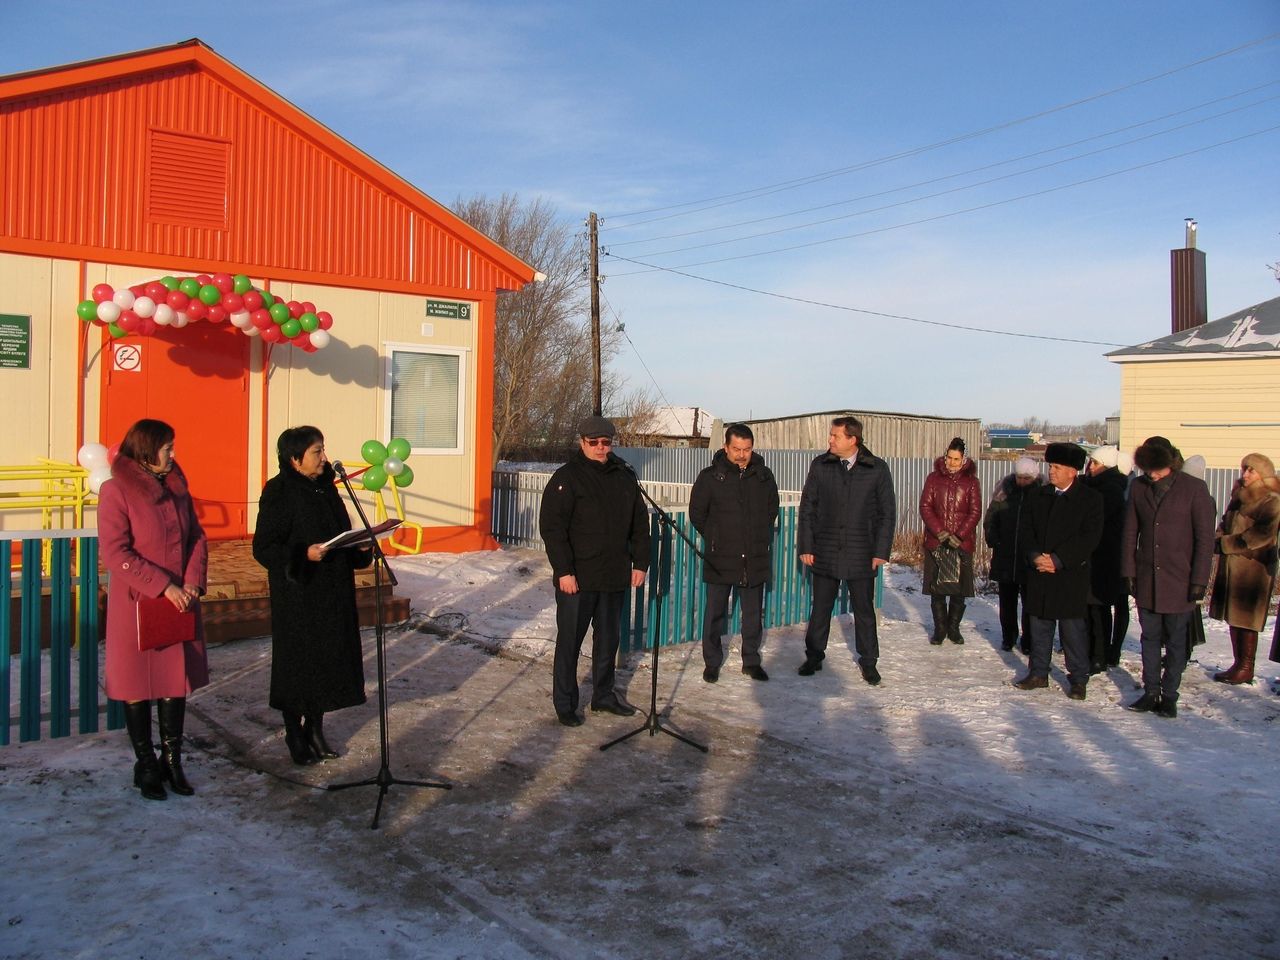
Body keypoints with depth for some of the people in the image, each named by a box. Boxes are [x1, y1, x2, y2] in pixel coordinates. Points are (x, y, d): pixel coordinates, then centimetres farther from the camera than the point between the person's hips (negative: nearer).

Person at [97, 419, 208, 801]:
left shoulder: (176, 486, 8)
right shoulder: (116, 490, -11)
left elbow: (197, 538, 10)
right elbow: (115, 554, -16)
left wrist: (193, 582, -5)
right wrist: (164, 587, -18)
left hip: (180, 602, 6)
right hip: (137, 604, -5)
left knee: (176, 682, 10)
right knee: (139, 685, 6)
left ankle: (172, 762, 21)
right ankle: (146, 766, 19)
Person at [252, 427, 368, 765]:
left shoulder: (325, 487, 8)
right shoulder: (279, 493, -13)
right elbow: (263, 547, -15)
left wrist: (360, 546, -2)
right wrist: (304, 554, -28)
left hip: (332, 592, 7)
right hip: (297, 596, -7)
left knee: (329, 658, 12)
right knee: (298, 662, 4)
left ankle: (315, 728, 27)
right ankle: (294, 734, 20)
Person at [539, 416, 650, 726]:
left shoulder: (625, 478, 10)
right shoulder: (567, 478, -8)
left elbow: (640, 524, 16)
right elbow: (552, 527, -13)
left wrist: (640, 563, 9)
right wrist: (563, 570, -17)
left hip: (614, 578, 6)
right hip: (576, 578, -5)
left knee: (609, 639, 15)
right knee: (570, 642, 3)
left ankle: (604, 695, 30)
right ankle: (565, 703, 15)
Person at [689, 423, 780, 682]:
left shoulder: (763, 476, 4)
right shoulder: (710, 476, -4)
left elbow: (772, 510, 18)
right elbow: (696, 513, 5)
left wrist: (760, 539, 13)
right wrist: (715, 539, 7)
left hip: (756, 560, 2)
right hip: (720, 560, -2)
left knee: (754, 614, 11)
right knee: (715, 613, 5)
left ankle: (751, 661, 25)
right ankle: (712, 663, 18)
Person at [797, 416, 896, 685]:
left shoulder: (877, 469, -3)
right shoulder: (820, 466, 0)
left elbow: (887, 512, 2)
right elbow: (807, 508, 4)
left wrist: (881, 551, -3)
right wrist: (806, 546, -1)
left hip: (861, 555, -1)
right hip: (825, 552, 1)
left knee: (864, 610, 9)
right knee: (820, 609, 9)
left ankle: (868, 661, 22)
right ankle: (814, 657, 23)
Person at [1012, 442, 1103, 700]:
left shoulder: (1090, 499, -5)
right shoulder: (1039, 496, 10)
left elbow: (1089, 537, -12)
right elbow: (1025, 530, 7)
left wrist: (1058, 560, -17)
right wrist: (1035, 556, -10)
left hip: (1071, 576, -4)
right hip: (1039, 575, 4)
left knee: (1073, 629, 1)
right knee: (1039, 626, 11)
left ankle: (1078, 679, 13)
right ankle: (1038, 673, 22)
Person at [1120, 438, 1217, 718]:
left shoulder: (1194, 488, -8)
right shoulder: (1138, 487, 2)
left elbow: (1205, 538, -7)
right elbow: (1130, 533, 7)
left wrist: (1199, 580, -10)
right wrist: (1128, 571, 3)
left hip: (1179, 580, -3)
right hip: (1146, 579, 3)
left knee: (1176, 640, 6)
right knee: (1150, 638, 11)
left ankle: (1169, 695, 17)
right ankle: (1151, 692, 20)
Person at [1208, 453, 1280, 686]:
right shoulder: (1239, 496, 15)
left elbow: (1261, 536, -16)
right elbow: (1226, 524, 21)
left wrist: (1224, 544, -15)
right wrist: (1218, 540, 0)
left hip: (1253, 566, -7)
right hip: (1231, 564, 7)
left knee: (1246, 619, -3)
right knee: (1233, 617, 9)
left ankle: (1246, 669, 4)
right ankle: (1239, 664, 17)